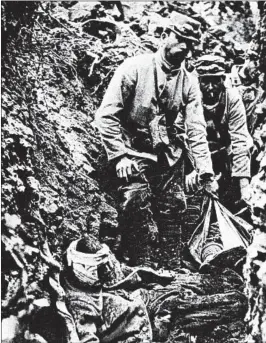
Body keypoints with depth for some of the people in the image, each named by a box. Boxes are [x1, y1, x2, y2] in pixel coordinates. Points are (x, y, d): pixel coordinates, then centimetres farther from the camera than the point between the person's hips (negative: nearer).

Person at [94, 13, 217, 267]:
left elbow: (196, 129, -2)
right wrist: (119, 155, -19)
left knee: (173, 212, 7)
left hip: (168, 156, 4)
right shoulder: (134, 68, -10)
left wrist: (206, 172, -10)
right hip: (133, 153, -4)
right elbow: (106, 115, -13)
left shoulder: (189, 82, 2)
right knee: (139, 217, -11)